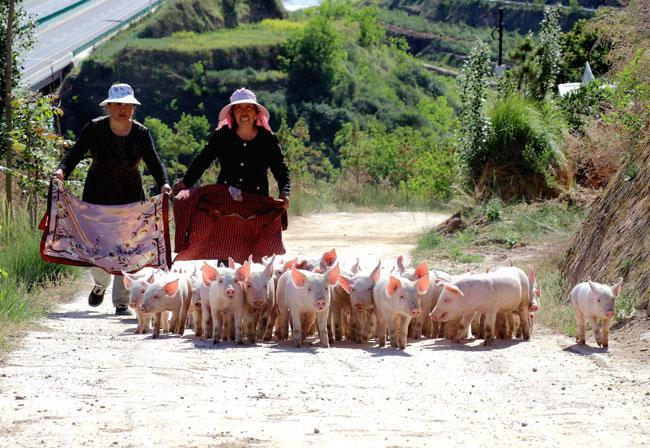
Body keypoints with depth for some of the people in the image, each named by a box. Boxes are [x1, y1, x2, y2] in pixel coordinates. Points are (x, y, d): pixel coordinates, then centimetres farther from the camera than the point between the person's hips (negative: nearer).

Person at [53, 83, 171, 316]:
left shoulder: (141, 133, -1)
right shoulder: (94, 129, -4)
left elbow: (154, 162, -4)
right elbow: (75, 153, -6)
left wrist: (164, 183, -23)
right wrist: (62, 170, -26)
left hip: (130, 199, 1)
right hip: (98, 196, -1)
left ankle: (122, 302, 5)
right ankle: (101, 283, 30)